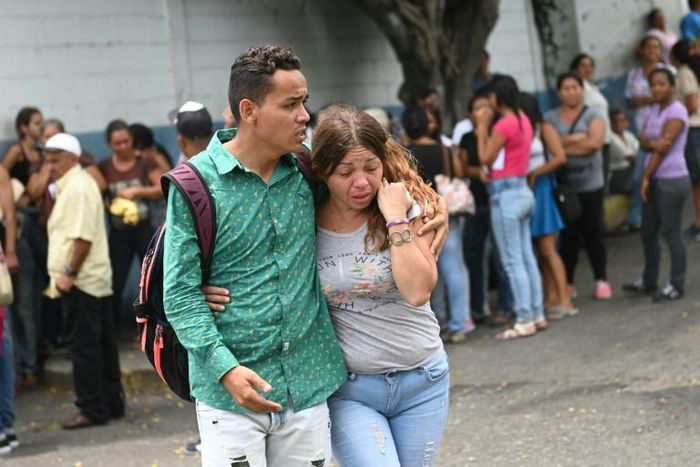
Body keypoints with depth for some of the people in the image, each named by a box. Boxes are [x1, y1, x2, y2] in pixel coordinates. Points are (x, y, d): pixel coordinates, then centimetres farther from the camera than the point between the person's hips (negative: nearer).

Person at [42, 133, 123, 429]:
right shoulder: (71, 185, 19)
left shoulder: (78, 187, -13)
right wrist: (65, 274, 18)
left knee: (84, 346, -6)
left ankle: (92, 409, -3)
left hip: (81, 281, -10)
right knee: (101, 343, 12)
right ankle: (112, 403, 17)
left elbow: (83, 236, -22)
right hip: (94, 280, 10)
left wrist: (69, 273, -21)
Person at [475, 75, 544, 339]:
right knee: (527, 257, 12)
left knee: (513, 261, -5)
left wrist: (482, 127, -1)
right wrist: (485, 128, 11)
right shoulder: (523, 120, 9)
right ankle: (537, 315, 16)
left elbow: (486, 159, -8)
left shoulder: (503, 125, -16)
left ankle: (525, 321, -4)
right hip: (522, 191, 9)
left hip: (505, 194, -9)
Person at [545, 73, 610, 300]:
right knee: (568, 235, 4)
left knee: (593, 233, 1)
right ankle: (568, 283, 11)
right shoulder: (549, 118, 6)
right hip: (561, 185, 1)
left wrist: (562, 145, -9)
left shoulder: (593, 117, 2)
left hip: (590, 185, -1)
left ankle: (601, 280, 8)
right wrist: (576, 139, -14)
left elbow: (595, 143, -13)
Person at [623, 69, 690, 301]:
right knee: (648, 232, 14)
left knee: (671, 232, -4)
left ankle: (677, 286, 3)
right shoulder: (655, 109, 13)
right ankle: (648, 281, 26)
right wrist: (653, 143, -17)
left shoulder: (677, 112, -12)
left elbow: (664, 148, -14)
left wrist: (646, 177, -9)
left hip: (672, 179, -9)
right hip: (656, 179, 9)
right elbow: (644, 142, 6)